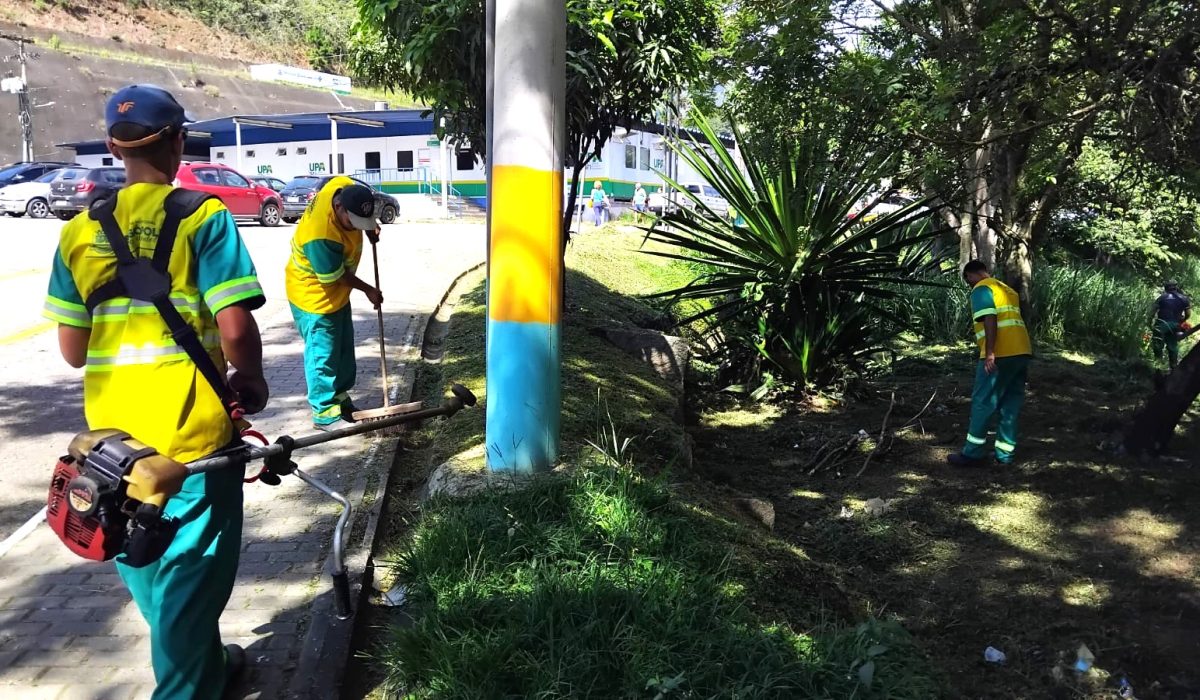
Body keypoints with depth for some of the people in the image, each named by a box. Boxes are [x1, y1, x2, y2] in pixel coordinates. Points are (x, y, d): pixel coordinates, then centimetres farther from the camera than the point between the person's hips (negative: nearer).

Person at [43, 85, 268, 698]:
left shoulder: (81, 229, 4)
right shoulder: (203, 217, -10)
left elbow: (71, 349, 5)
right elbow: (234, 329, -18)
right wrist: (251, 381, 1)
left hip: (113, 430, 6)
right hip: (193, 426, -5)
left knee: (144, 560, 23)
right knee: (193, 566, 9)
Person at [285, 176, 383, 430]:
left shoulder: (345, 187, -16)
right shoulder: (321, 235, -37)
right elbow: (337, 276, -23)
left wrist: (371, 224, -3)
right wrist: (368, 290, -10)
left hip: (337, 290, 9)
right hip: (314, 293, -9)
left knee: (344, 346, 19)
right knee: (323, 352, -2)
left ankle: (340, 396, 34)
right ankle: (325, 413, 9)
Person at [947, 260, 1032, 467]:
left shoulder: (981, 289, -3)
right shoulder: (1006, 289, 24)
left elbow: (990, 320, -16)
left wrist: (990, 353, -20)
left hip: (1000, 355, -8)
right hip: (1021, 352, 8)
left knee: (982, 403, -2)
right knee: (1010, 405, 10)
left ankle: (973, 454, 1)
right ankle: (1005, 453, 13)